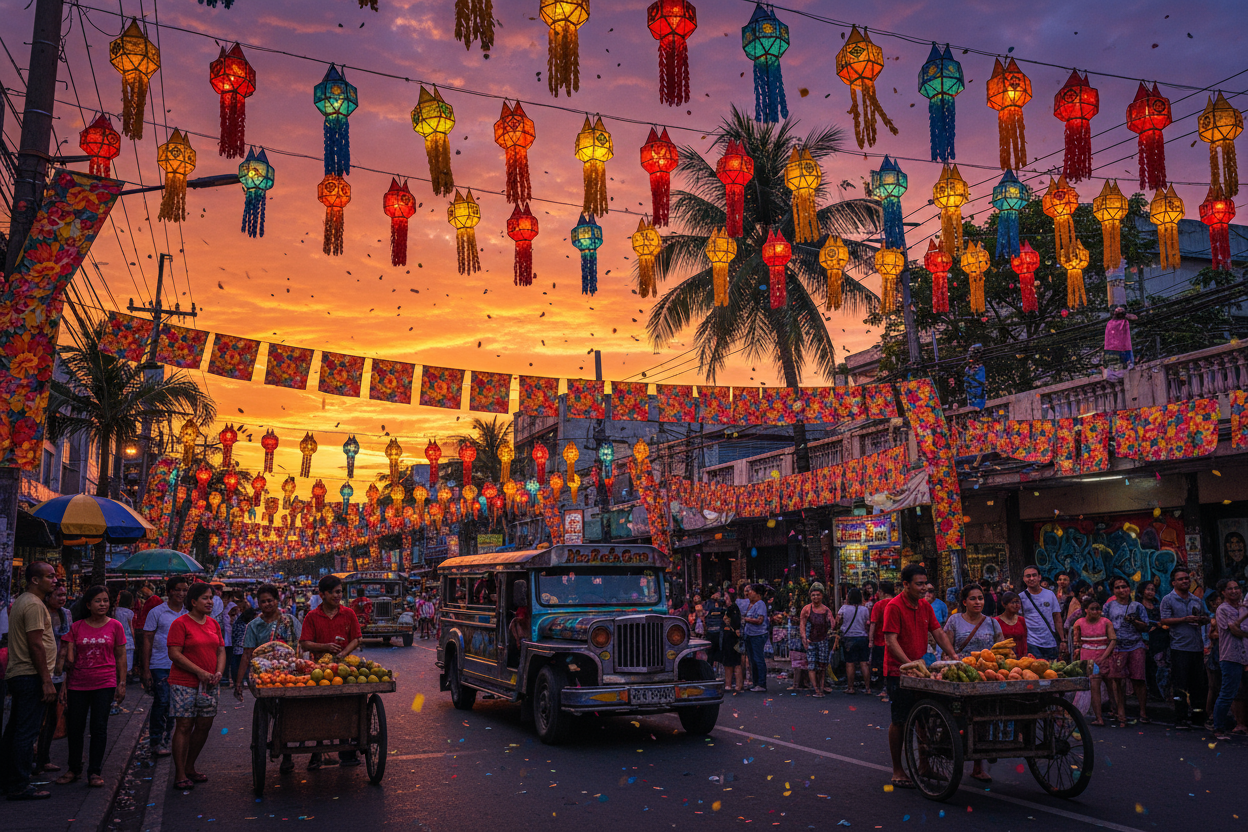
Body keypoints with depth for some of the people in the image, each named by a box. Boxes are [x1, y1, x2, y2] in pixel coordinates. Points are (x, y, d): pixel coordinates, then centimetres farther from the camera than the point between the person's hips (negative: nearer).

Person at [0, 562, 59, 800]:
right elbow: (36, 645, -20)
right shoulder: (34, 605, -16)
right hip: (31, 676, -10)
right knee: (26, 732, -5)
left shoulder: (20, 602, 16)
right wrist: (46, 681, -20)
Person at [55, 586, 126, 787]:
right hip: (77, 684, 2)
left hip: (104, 683, -2)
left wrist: (122, 683, 1)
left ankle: (95, 771, 11)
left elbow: (120, 657, 5)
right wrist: (64, 684, 0)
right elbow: (69, 658, 4)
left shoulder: (115, 626, 2)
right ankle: (74, 769, 23)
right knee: (74, 727, 6)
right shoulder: (76, 627, 4)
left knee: (99, 727, 0)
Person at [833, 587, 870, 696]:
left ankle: (850, 688, 7)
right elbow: (868, 626, 4)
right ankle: (867, 688, 4)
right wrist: (870, 641, 15)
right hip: (863, 638, 1)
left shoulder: (844, 608, -6)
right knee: (864, 663, 3)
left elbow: (838, 622, 4)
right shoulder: (864, 609, -1)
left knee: (850, 663, 3)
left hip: (849, 638, -1)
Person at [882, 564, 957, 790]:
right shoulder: (894, 606, -14)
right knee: (899, 721, 0)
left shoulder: (925, 606, 9)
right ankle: (897, 771, 10)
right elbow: (891, 640, -19)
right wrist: (909, 664, -27)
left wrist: (953, 656, -1)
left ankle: (923, 765, 24)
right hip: (898, 671, -7)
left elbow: (938, 632, 11)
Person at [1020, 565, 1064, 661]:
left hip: (1050, 643, 3)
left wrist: (1062, 640, 6)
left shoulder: (1050, 594, 8)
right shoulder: (1021, 597, 1)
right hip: (1031, 643, -3)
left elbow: (1057, 619, 11)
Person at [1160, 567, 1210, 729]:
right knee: (1180, 685, -4)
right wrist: (1185, 619, -17)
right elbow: (1164, 620, -8)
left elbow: (1206, 617, 23)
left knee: (1198, 683, 9)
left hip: (1197, 646, 5)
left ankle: (1197, 713, 21)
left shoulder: (1197, 600, 16)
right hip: (1179, 647, -5)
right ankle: (1180, 719, 0)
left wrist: (1202, 619, 0)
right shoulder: (1168, 600, -1)